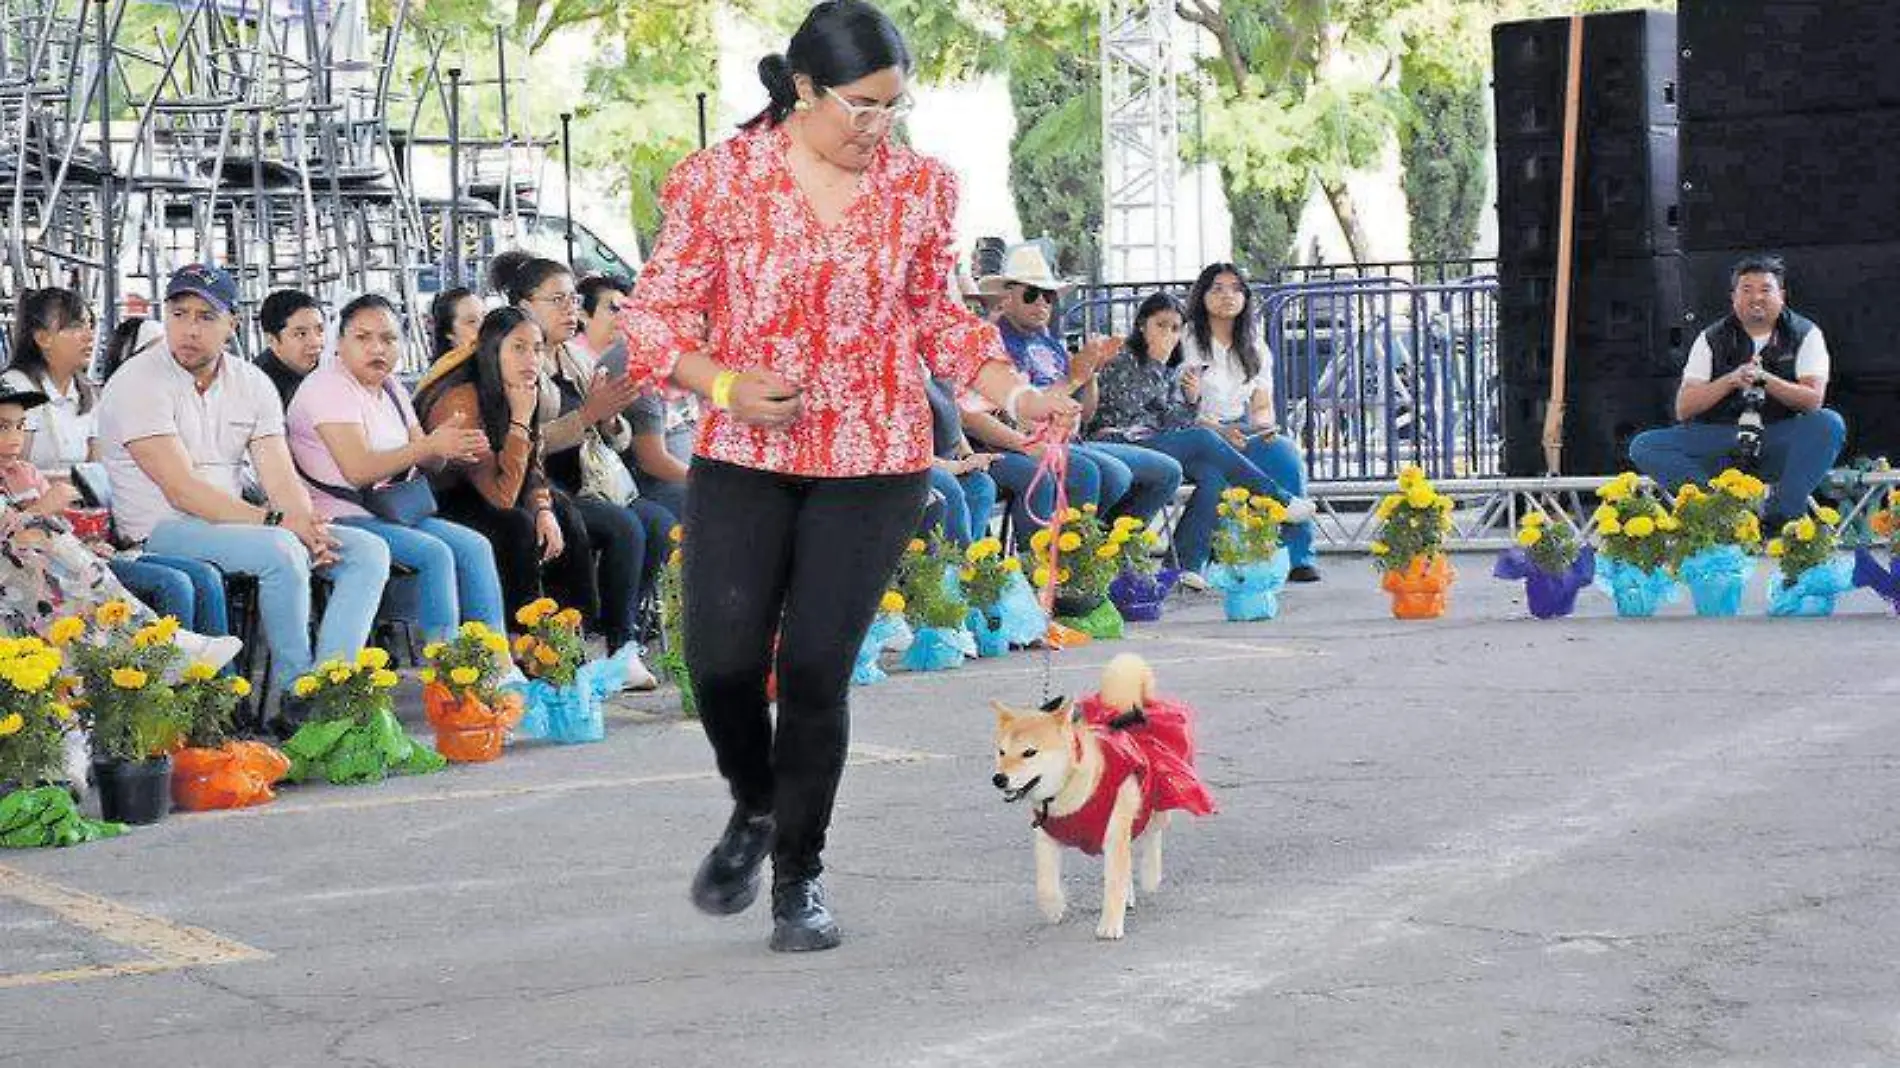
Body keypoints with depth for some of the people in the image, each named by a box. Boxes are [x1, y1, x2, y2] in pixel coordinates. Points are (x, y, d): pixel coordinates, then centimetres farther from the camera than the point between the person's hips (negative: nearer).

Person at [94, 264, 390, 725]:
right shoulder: (137, 384, -10)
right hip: (162, 532, -7)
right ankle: (297, 697, -20)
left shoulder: (252, 383, 11)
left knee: (368, 552, -9)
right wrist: (275, 522, -25)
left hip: (236, 522, 7)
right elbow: (182, 491, -18)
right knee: (280, 551, -33)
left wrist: (309, 529, -20)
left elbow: (281, 477, 2)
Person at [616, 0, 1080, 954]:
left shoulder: (920, 186, 3)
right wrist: (726, 383, -17)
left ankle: (799, 872, 14)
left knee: (815, 668, -6)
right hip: (744, 458, 0)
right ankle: (755, 808, 24)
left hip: (872, 465, 1)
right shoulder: (720, 179, -4)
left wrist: (1019, 395, 2)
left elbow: (937, 319, 16)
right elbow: (651, 317, 0)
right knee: (723, 661, -10)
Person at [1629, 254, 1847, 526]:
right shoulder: (1712, 339, 8)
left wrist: (1764, 379, -22)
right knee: (1643, 446, -21)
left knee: (1830, 424, -32)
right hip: (1719, 440, 1)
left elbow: (1814, 399, -9)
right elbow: (1683, 409, 1)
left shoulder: (1805, 334, 5)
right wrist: (1731, 380, -14)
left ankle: (1781, 515, -32)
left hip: (1779, 443, -1)